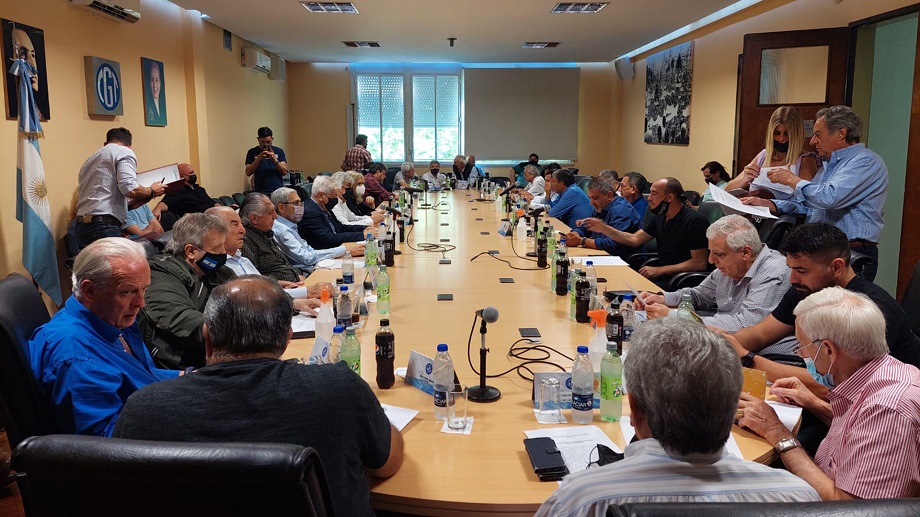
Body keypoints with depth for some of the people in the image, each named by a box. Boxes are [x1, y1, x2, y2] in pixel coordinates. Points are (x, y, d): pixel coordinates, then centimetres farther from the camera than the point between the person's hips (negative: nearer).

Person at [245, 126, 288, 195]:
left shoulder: (279, 151, 7)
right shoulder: (252, 152, 5)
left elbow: (284, 172, 0)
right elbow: (248, 173, -2)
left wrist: (274, 159, -16)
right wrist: (258, 159, -15)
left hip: (278, 190, 1)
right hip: (260, 192, 0)